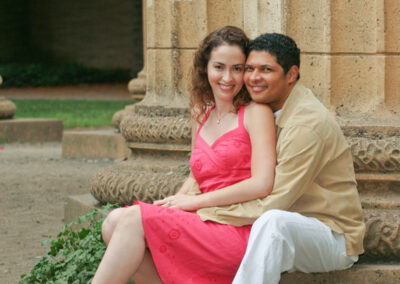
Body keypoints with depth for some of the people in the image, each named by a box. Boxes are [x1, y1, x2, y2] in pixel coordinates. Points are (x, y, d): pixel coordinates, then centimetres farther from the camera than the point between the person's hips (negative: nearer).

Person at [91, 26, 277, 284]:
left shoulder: (256, 113, -2)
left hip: (238, 234, -7)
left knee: (133, 220, -19)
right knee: (115, 221, -14)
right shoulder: (202, 116, 19)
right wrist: (174, 201, 4)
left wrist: (195, 201, -8)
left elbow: (262, 185, -12)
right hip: (207, 227, 7)